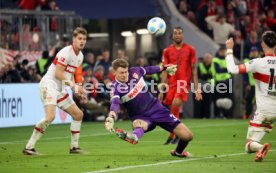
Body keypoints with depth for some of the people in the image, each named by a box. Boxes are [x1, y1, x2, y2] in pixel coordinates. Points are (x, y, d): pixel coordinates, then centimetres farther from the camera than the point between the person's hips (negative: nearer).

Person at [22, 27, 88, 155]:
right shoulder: (66, 52, -14)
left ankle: (74, 147, 20)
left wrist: (77, 92, 14)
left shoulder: (80, 56, 15)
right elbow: (58, 73, -19)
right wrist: (73, 85, -20)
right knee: (50, 116, -27)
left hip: (60, 89, 10)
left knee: (78, 114, 10)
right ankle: (29, 147, -21)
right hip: (49, 85, -10)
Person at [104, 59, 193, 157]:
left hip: (156, 108, 4)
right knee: (138, 124, -43)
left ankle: (178, 152, 26)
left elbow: (148, 70, 17)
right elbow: (115, 103, -39)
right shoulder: (116, 88, -19)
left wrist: (165, 68, 31)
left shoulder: (135, 71, -6)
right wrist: (111, 118, -59)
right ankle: (133, 137, -77)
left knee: (187, 135, -5)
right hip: (140, 117, -4)